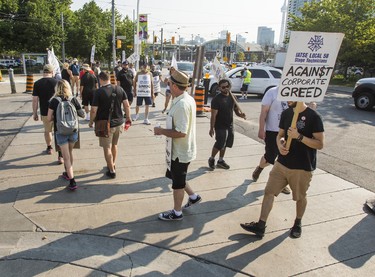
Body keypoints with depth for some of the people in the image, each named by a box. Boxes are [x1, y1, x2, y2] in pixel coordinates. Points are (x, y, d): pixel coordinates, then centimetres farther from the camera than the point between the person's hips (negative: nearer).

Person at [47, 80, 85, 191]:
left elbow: (49, 118, -6)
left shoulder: (54, 101, -8)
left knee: (66, 157, 1)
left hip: (60, 132, -2)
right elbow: (82, 115, 3)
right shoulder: (73, 99, -4)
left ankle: (72, 182, -4)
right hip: (73, 131, 3)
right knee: (70, 152, 23)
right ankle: (68, 173, 39)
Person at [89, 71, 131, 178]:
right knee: (114, 145, 23)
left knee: (107, 148, 8)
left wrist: (91, 122, 1)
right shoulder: (119, 89, -2)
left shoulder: (99, 92, -15)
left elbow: (94, 110, -14)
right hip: (118, 123, 5)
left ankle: (112, 171, 15)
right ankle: (113, 164, 39)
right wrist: (128, 117, 13)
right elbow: (126, 105, 1)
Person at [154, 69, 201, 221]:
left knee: (177, 182, 9)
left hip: (180, 151, -9)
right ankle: (193, 196, 40)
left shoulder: (181, 104, -28)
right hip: (181, 149, 9)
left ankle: (176, 213, 28)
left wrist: (161, 131, -19)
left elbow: (181, 133, -31)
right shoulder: (188, 99, 4)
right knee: (176, 176, 26)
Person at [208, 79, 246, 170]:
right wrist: (212, 128, -19)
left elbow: (236, 109, 15)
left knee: (224, 144, 15)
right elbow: (213, 115, -15)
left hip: (230, 125, 6)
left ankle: (220, 161, 32)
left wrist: (240, 114, -7)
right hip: (220, 126, -6)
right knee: (220, 144, -8)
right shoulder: (216, 99, -13)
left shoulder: (232, 97, 6)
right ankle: (211, 159, 16)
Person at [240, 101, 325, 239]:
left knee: (300, 197, 15)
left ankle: (298, 223, 40)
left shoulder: (313, 117, -14)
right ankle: (261, 226, 12)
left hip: (303, 167, -5)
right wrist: (280, 144, -11)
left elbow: (320, 144, -15)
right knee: (269, 192, 3)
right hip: (282, 163, 5)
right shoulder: (286, 113, 3)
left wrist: (299, 136, -27)